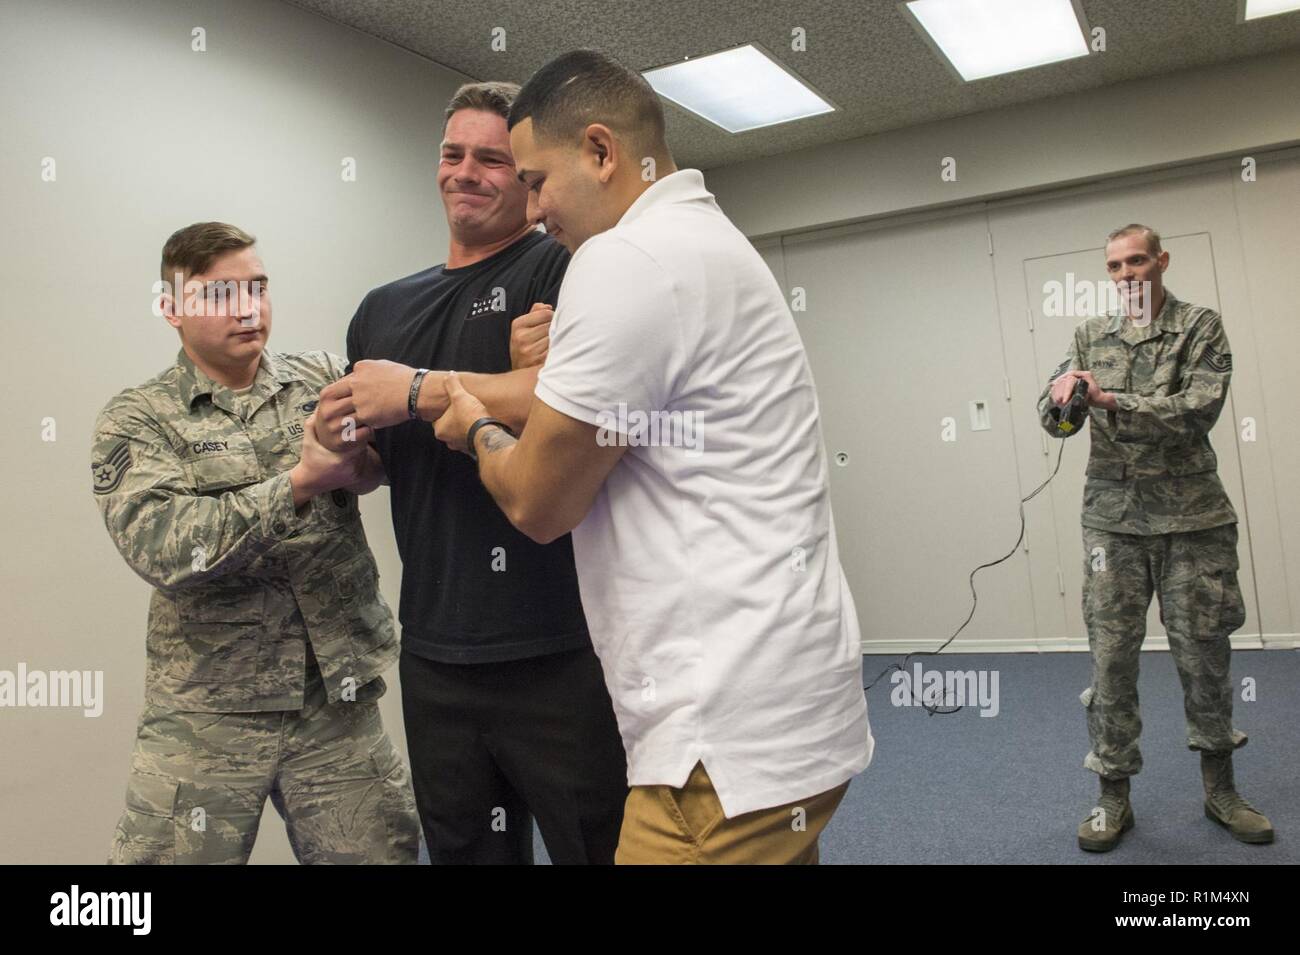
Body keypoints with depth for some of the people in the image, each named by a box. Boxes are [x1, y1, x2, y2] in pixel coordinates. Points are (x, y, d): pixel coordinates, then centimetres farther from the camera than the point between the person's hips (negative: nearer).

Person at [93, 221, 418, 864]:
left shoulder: (323, 380, 8)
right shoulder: (137, 421, 0)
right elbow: (159, 545, -17)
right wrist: (299, 483, -24)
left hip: (341, 700, 2)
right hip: (205, 714, -1)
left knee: (381, 853, 8)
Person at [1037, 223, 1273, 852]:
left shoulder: (1200, 326, 1)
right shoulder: (1090, 336, 10)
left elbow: (1199, 410, -13)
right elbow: (1054, 422, 4)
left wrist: (1111, 401, -23)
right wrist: (1059, 397, -20)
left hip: (1192, 515, -1)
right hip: (1113, 517, 2)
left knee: (1204, 652, 8)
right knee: (1111, 656, 1)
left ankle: (1219, 789, 27)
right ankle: (1114, 796, 13)